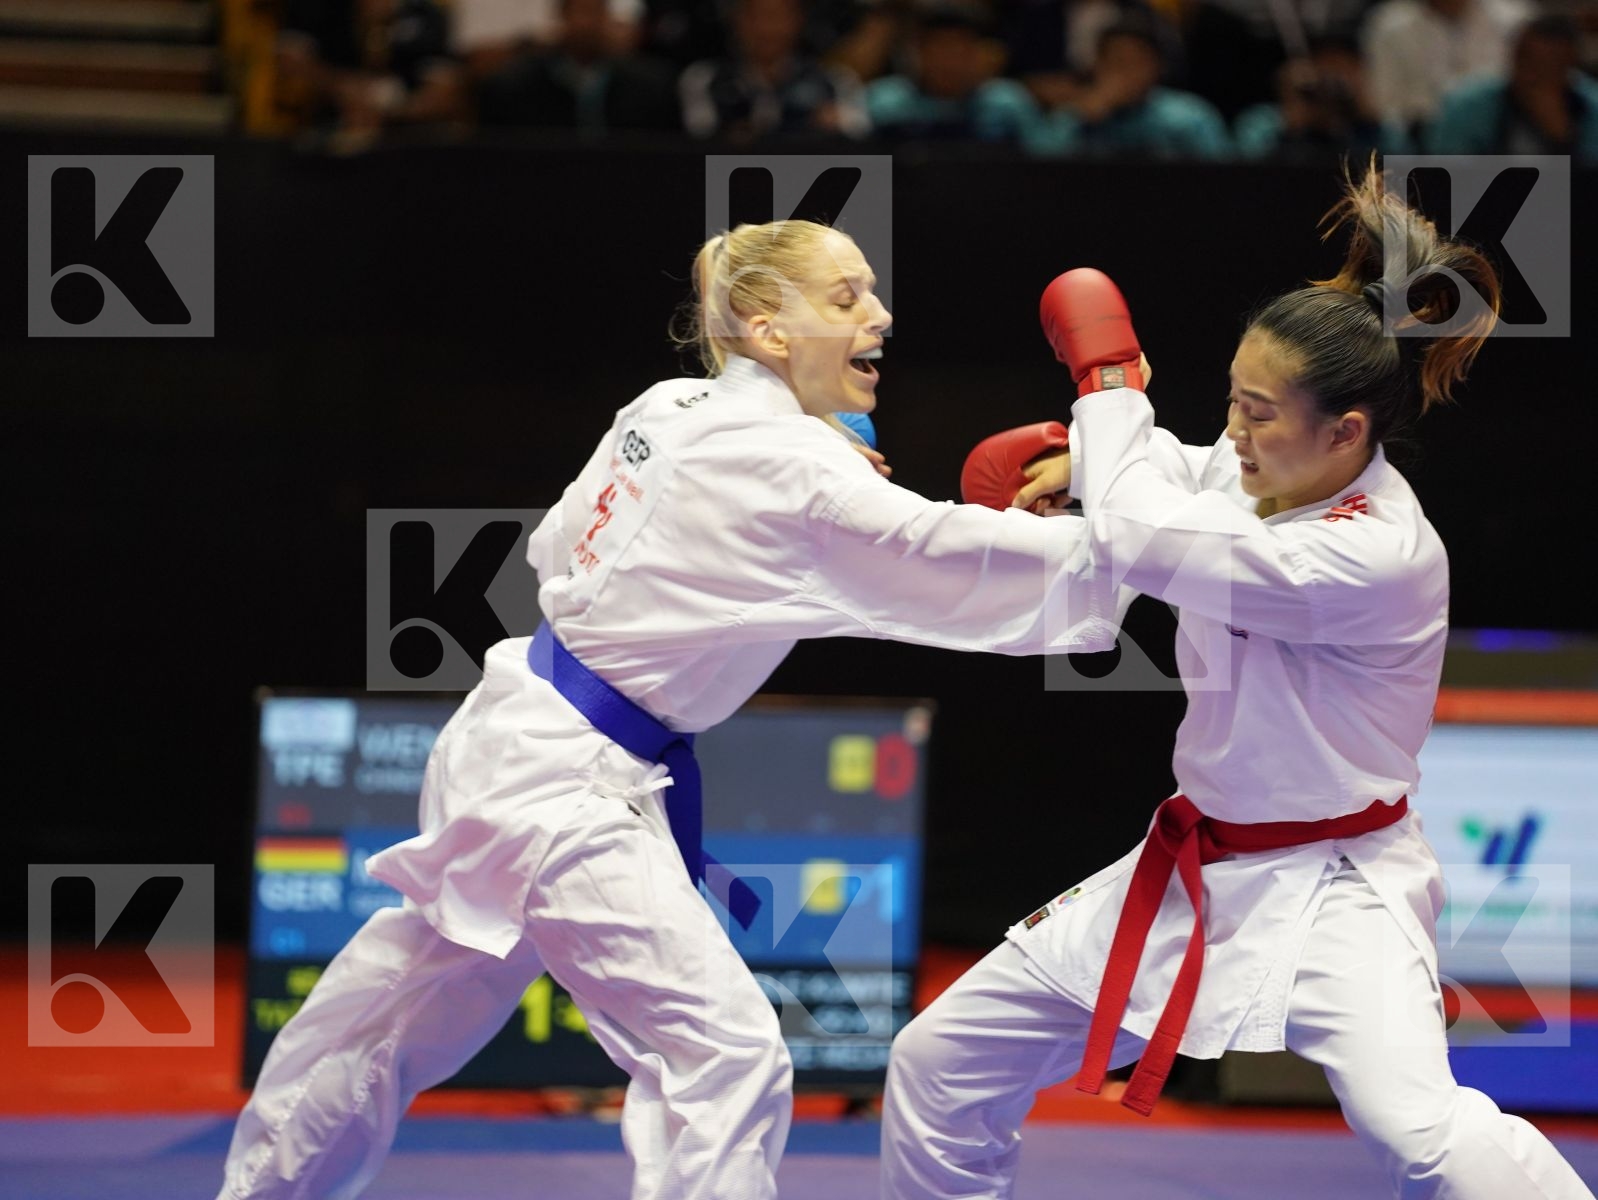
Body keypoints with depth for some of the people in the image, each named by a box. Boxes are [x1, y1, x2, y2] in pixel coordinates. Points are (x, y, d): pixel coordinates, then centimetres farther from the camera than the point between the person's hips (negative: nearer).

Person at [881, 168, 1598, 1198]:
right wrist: (1090, 456, 1)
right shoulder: (1264, 478, -3)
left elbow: (1139, 539, -32)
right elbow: (1179, 478, 24)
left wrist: (1111, 383, -15)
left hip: (1329, 888, -9)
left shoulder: (1377, 558, -28)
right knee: (942, 1063, 12)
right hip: (1197, 870, 9)